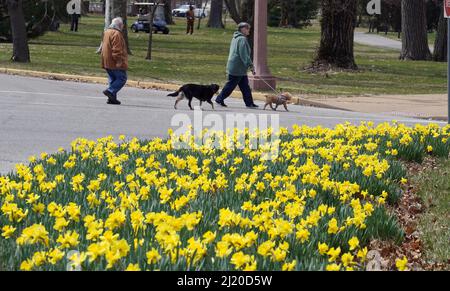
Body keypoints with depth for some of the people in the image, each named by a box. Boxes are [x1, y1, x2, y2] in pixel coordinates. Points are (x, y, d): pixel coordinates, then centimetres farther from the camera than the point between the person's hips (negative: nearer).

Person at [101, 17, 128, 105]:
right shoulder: (116, 34, -16)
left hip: (107, 61, 10)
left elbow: (104, 46, 23)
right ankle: (110, 91, -17)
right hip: (115, 63, -10)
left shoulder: (107, 32, 16)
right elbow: (116, 49, -22)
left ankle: (112, 98, 11)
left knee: (113, 80, 13)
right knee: (122, 79, -4)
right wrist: (119, 61, -21)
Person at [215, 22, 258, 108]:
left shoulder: (236, 38, 15)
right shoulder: (242, 39, -17)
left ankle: (249, 103, 10)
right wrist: (251, 65, -19)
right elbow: (244, 55, -22)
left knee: (245, 87, 9)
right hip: (237, 68, -10)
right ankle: (220, 99, 7)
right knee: (230, 85, -1)